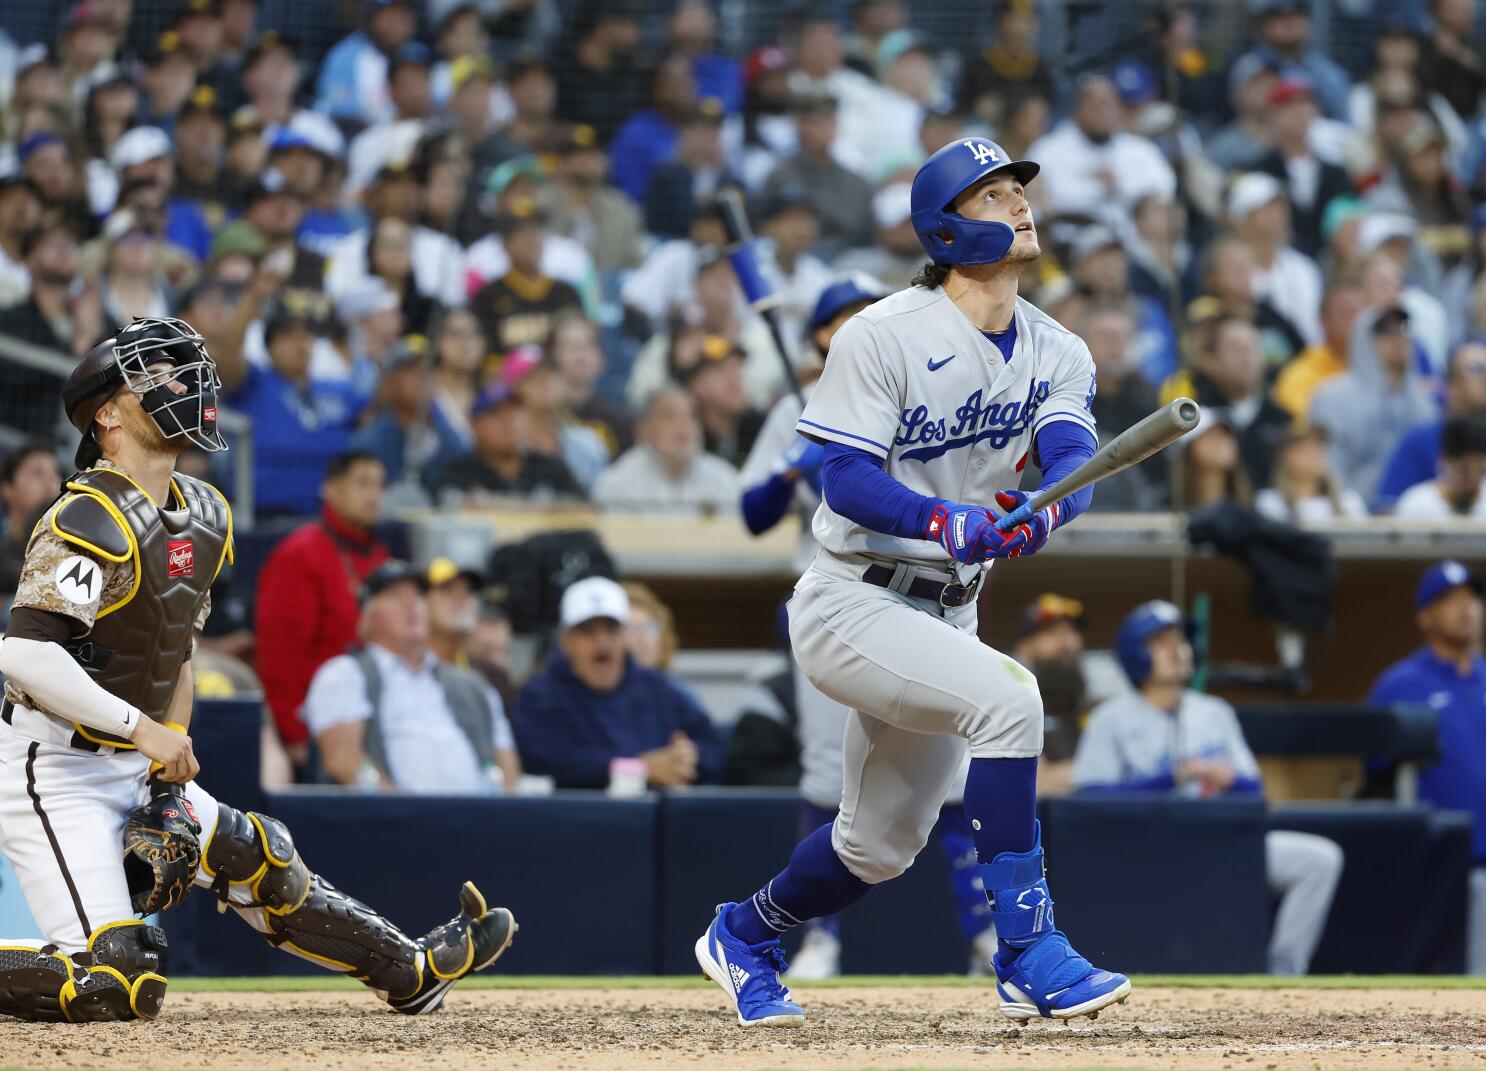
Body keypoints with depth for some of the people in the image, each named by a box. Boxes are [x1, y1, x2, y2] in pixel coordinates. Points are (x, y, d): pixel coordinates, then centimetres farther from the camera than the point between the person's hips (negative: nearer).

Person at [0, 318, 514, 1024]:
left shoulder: (206, 516, 10)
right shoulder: (92, 522, -20)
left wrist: (171, 772, 6)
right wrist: (144, 730, -25)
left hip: (136, 770, 9)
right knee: (113, 986, -19)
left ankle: (413, 971, 31)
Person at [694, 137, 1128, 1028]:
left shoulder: (1057, 353, 3)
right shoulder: (884, 337, -15)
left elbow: (1073, 466, -14)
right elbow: (849, 482, -21)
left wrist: (1038, 516, -37)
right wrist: (950, 522, -38)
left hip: (946, 613, 7)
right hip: (850, 605, -7)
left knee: (880, 847, 17)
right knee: (1007, 696, -30)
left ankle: (743, 938, 44)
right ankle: (1028, 955, -26)